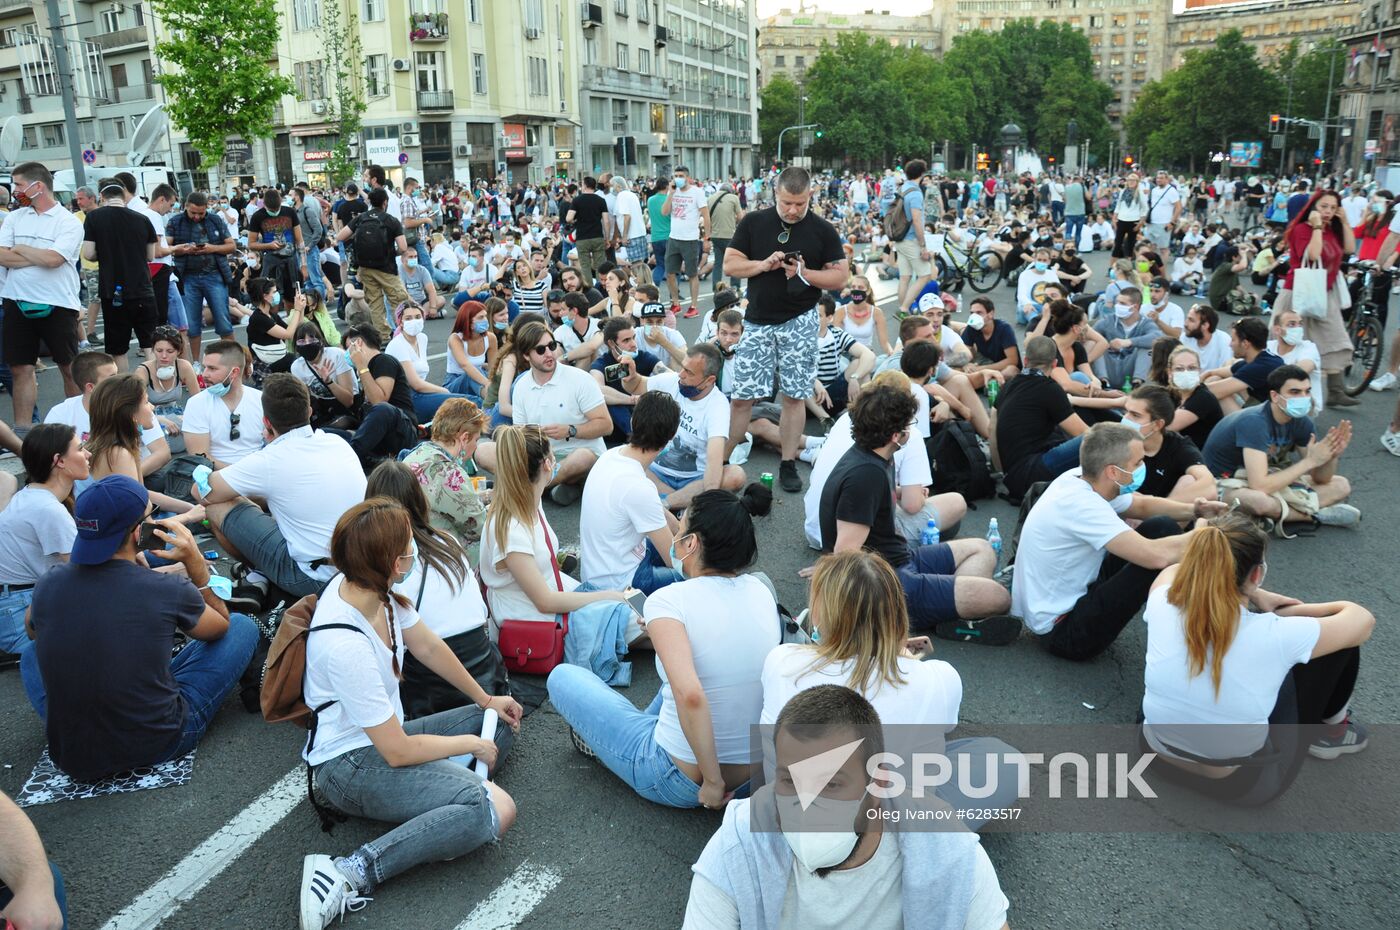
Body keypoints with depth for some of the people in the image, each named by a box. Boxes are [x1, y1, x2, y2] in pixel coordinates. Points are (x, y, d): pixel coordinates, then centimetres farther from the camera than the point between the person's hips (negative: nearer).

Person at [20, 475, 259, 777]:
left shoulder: (47, 585, -8)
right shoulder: (170, 590, -18)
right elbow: (220, 626, 5)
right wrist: (196, 564, 0)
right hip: (159, 746, -3)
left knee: (33, 653, 30)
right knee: (243, 627, 10)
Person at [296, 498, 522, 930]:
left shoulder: (368, 586, -9)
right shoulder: (345, 646, -32)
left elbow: (429, 646, 9)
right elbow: (398, 752, -23)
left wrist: (486, 700, 18)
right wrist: (469, 744, -8)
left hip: (382, 737, 10)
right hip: (350, 765, -10)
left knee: (502, 722, 13)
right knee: (493, 811, -27)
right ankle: (353, 873, -23)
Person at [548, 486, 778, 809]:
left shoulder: (669, 600, -22)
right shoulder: (761, 591, -4)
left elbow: (690, 696, -35)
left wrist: (712, 780, -23)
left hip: (680, 782, -5)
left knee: (562, 676, 9)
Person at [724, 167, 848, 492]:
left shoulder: (823, 230, 0)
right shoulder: (753, 222, 1)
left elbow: (840, 276, 0)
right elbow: (730, 265, 0)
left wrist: (805, 273, -17)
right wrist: (764, 264, -16)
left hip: (799, 322, 0)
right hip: (758, 321, 0)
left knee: (794, 396, 5)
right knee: (741, 397, 0)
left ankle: (788, 464, 15)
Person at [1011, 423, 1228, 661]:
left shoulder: (1080, 479, -3)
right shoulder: (1079, 503, -29)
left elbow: (1142, 505, 16)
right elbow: (1156, 555, -36)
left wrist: (1194, 510, -1)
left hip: (1074, 594, 10)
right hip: (1061, 631, -10)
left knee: (1162, 527, 4)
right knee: (1162, 551, -19)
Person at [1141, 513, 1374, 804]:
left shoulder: (1162, 604, -19)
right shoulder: (1273, 636, -27)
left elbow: (1177, 570, 8)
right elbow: (1362, 620, -6)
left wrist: (1254, 595, 9)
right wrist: (1293, 613, 8)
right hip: (1243, 785, -3)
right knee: (1345, 639, 7)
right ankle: (1331, 728, 34)